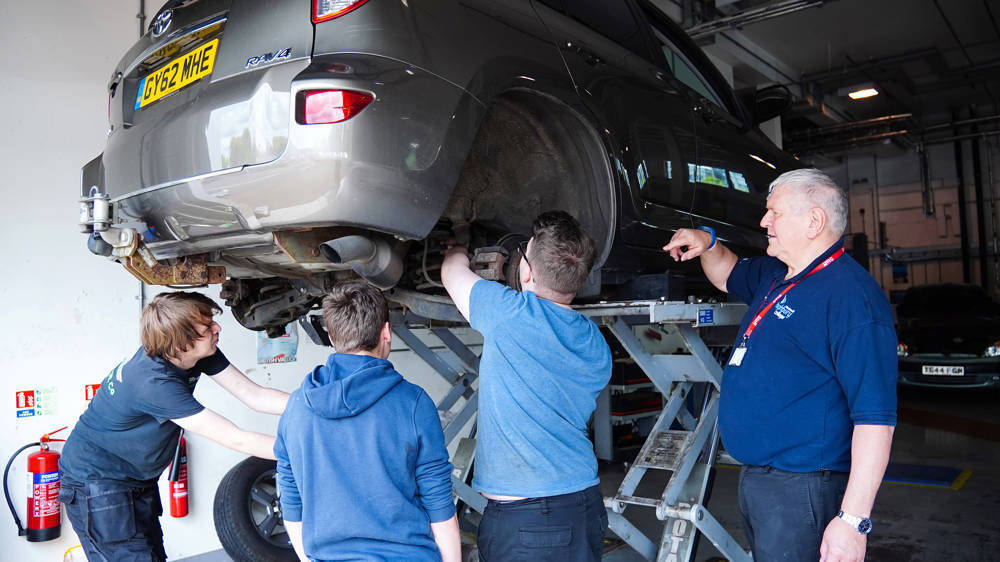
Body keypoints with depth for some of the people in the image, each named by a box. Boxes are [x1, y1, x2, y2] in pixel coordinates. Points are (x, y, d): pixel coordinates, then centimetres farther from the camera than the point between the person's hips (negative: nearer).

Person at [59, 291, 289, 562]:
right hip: (95, 478, -8)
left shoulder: (202, 354, -12)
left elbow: (253, 395, -9)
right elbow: (236, 439, -34)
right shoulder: (153, 382, -35)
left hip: (139, 479, 8)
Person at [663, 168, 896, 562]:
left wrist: (853, 519, -26)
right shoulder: (774, 276, 10)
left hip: (800, 491, -9)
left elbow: (875, 416, -23)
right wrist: (707, 244, 9)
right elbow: (728, 276, 32)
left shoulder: (849, 294, -20)